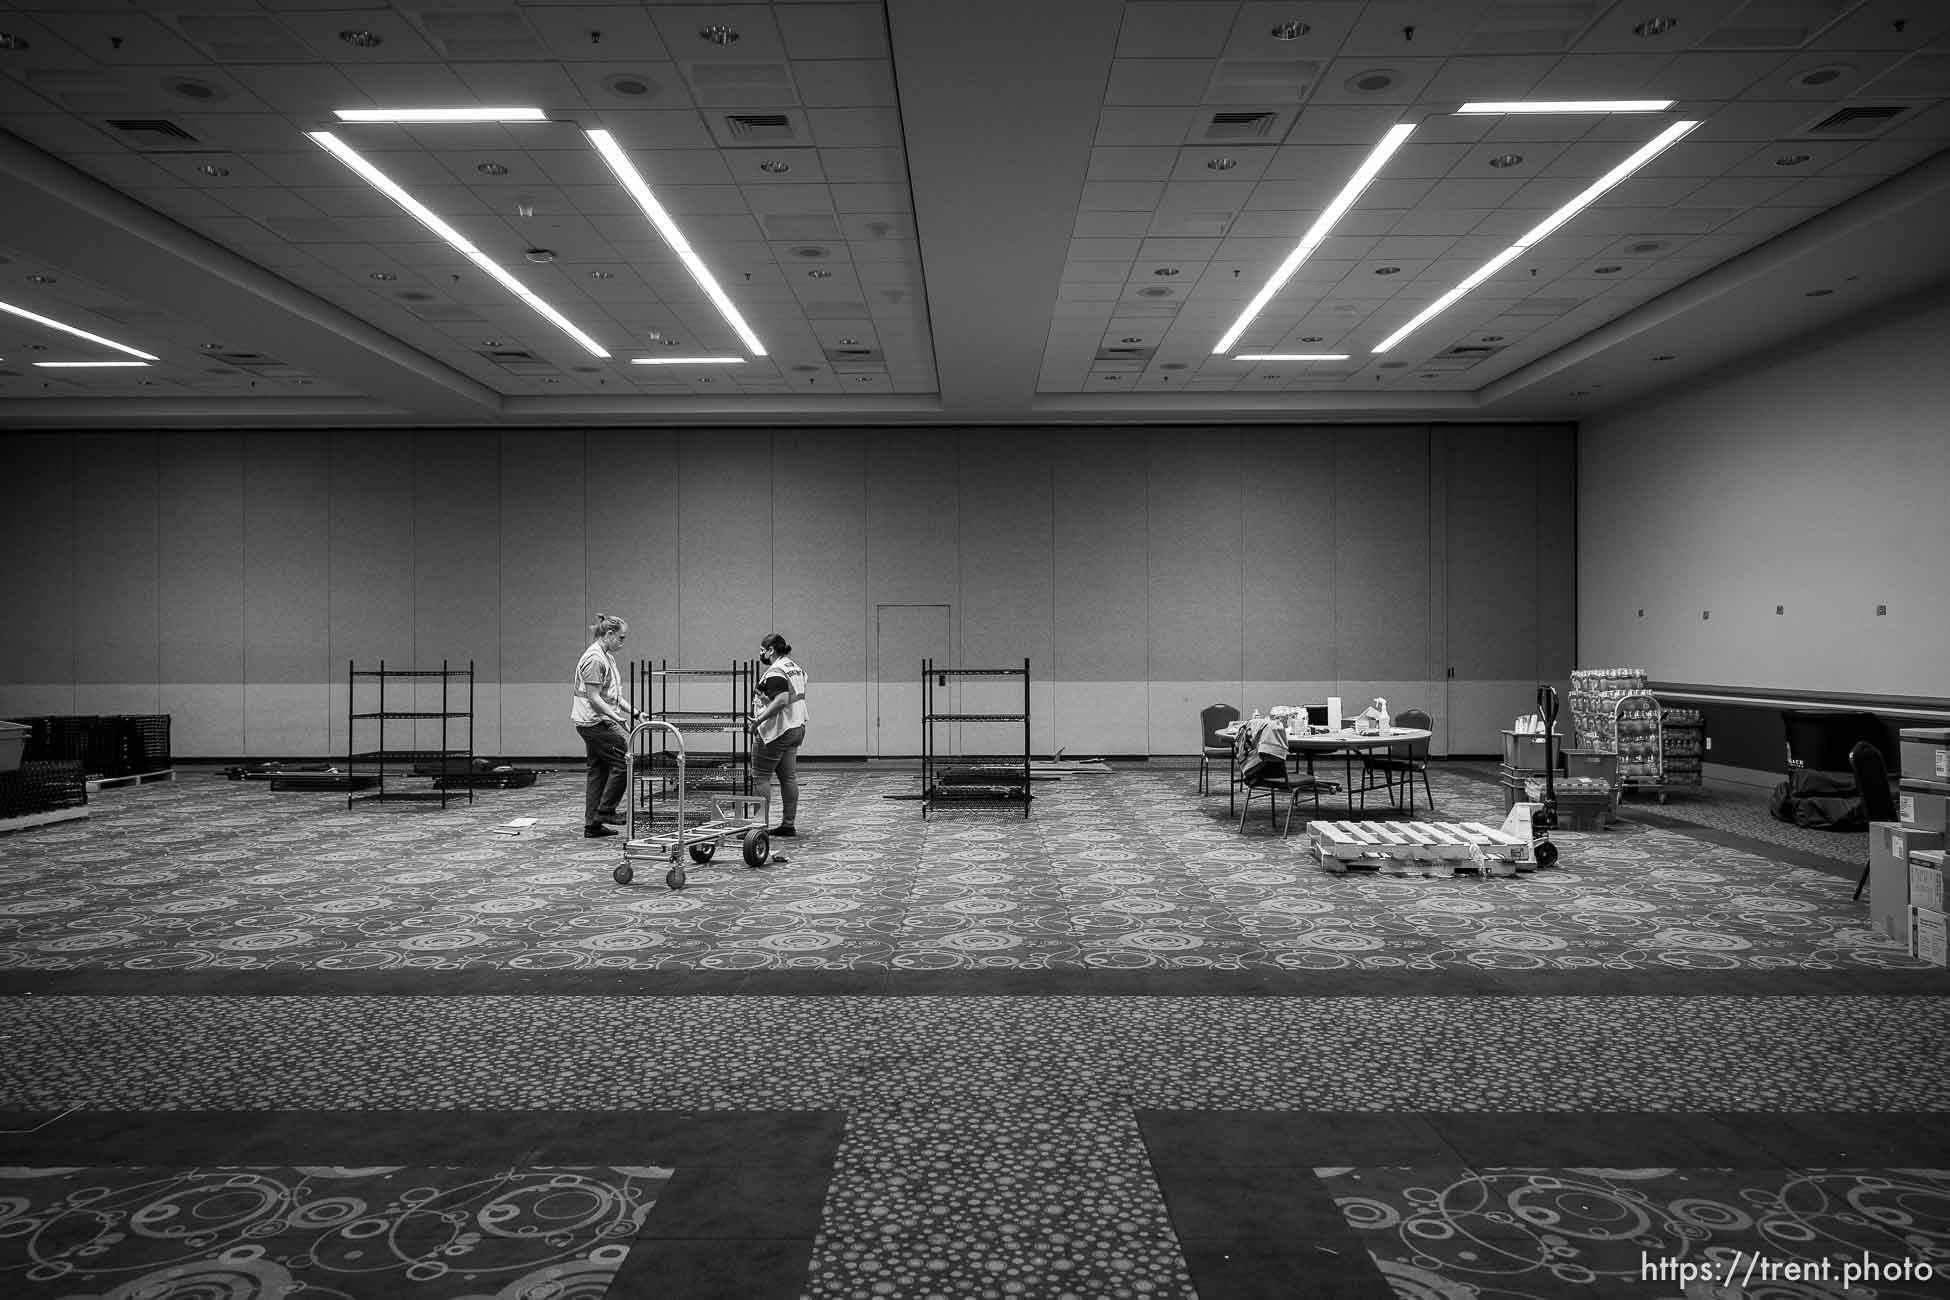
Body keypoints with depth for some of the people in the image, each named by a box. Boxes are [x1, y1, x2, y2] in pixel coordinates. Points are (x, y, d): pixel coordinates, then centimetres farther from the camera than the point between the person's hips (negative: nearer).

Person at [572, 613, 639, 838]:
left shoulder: (608, 657, 15)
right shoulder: (594, 659, -16)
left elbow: (613, 695, 19)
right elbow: (594, 698, -19)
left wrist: (634, 713, 10)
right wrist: (617, 718, -22)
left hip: (597, 723, 10)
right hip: (594, 722, -10)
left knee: (598, 772, 10)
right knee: (622, 762, -7)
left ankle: (592, 825, 15)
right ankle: (605, 811, 2)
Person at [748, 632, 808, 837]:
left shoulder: (775, 672, -15)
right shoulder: (796, 669, 14)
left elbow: (782, 700, -28)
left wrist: (759, 719, -27)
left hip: (777, 731, -9)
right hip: (796, 728, 9)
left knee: (761, 776, -2)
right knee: (789, 777, 9)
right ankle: (789, 824, 11)